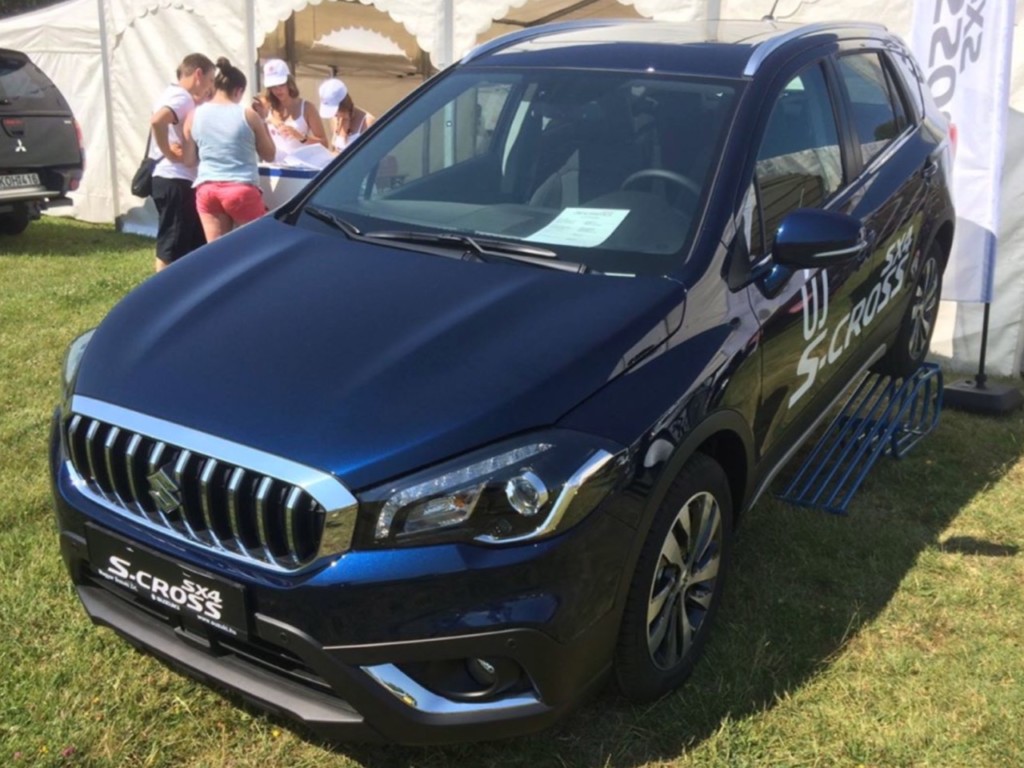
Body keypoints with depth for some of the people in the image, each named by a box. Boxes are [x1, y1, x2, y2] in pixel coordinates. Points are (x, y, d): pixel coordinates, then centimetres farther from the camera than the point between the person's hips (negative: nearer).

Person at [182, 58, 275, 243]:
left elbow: (189, 160, 8)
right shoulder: (247, 114, -3)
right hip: (242, 189, -3)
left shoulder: (195, 116, 4)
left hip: (206, 190, 4)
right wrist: (262, 121, 14)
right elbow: (269, 155, 6)